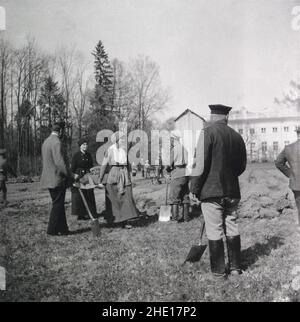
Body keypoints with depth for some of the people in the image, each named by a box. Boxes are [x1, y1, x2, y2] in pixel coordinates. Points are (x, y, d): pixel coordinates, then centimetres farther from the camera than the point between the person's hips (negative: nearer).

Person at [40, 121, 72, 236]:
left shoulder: (46, 141, 12)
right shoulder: (57, 142, -18)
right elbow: (60, 162, -23)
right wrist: (69, 175, -11)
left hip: (49, 178, 10)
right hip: (57, 179, -10)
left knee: (58, 204, 15)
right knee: (57, 205, 1)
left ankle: (62, 228, 22)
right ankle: (52, 230, 8)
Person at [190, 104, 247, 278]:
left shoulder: (208, 132, -9)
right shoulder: (237, 136, 7)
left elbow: (201, 164, -14)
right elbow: (242, 166, 14)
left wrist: (195, 188, -6)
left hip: (212, 191, -5)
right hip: (232, 191, 6)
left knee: (215, 232, 2)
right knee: (232, 229, 14)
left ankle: (219, 270, 10)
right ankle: (235, 267, 22)